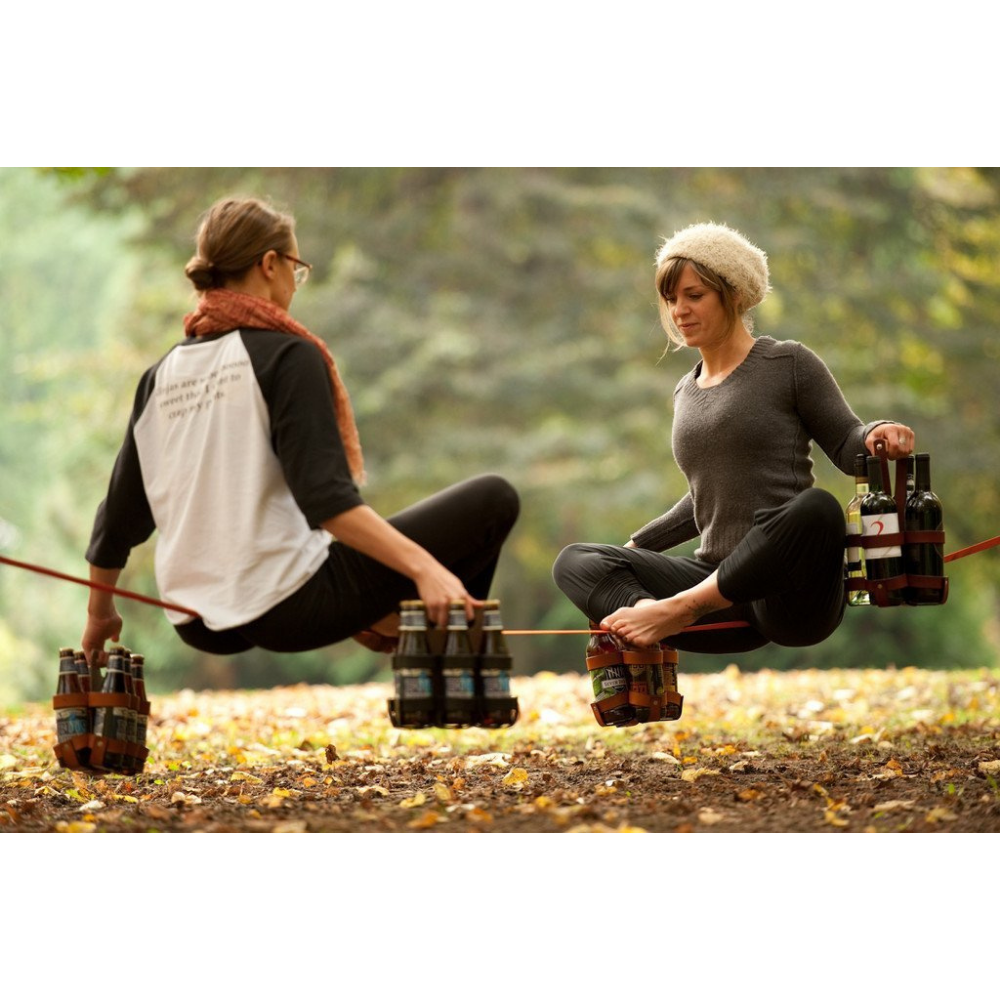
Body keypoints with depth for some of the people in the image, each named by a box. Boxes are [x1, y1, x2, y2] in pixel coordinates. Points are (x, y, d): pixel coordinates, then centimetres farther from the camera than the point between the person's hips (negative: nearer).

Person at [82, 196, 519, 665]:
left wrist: (100, 613, 30)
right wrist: (425, 568, -27)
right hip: (288, 609, -8)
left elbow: (121, 509, 16)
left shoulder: (160, 376, 10)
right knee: (493, 499, 0)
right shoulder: (287, 355, -8)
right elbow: (327, 499, -21)